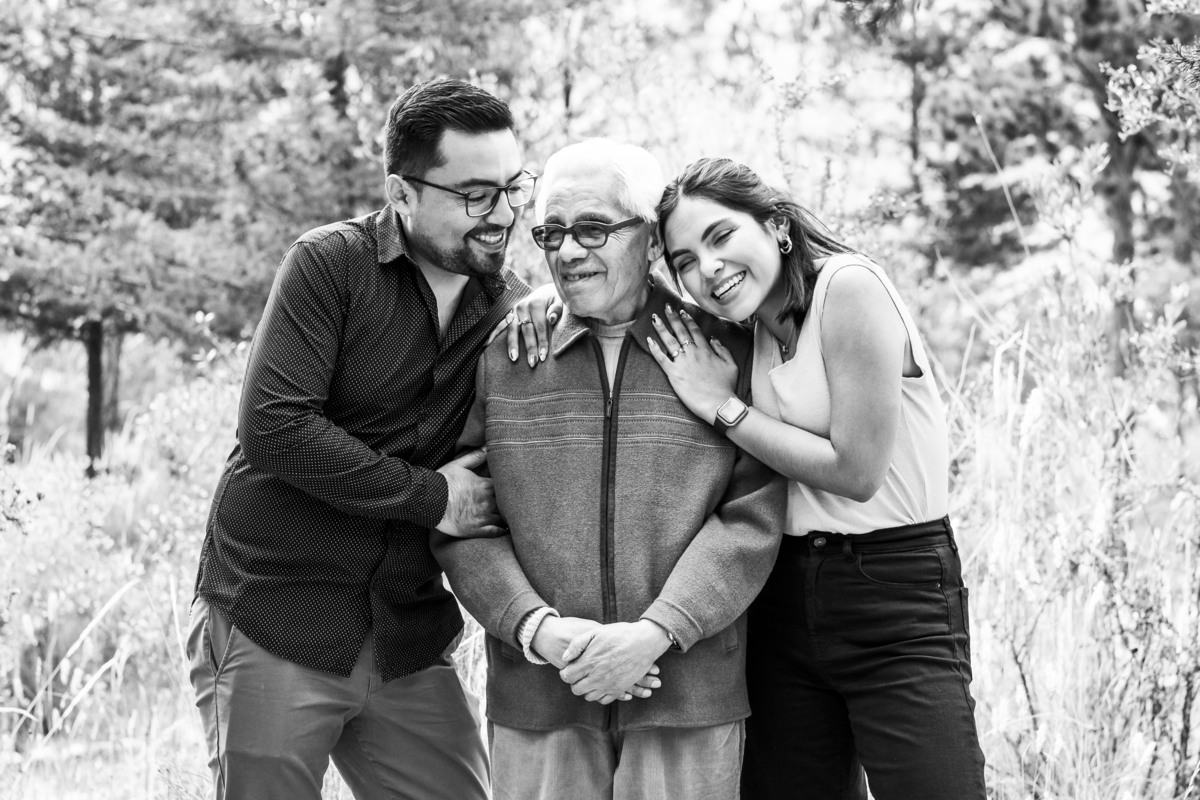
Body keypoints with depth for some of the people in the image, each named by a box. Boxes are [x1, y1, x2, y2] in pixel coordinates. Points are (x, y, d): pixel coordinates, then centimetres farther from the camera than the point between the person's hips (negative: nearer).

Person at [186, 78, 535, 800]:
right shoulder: (331, 265, -9)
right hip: (273, 623, -4)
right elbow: (274, 429, -19)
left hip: (411, 638, 5)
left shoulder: (514, 305, 6)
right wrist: (429, 496, -16)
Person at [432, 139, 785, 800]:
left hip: (691, 697, -1)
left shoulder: (728, 349, 2)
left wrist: (655, 633, -15)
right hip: (536, 702, 1)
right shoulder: (501, 359, 8)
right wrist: (536, 629, -11)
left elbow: (753, 516, -4)